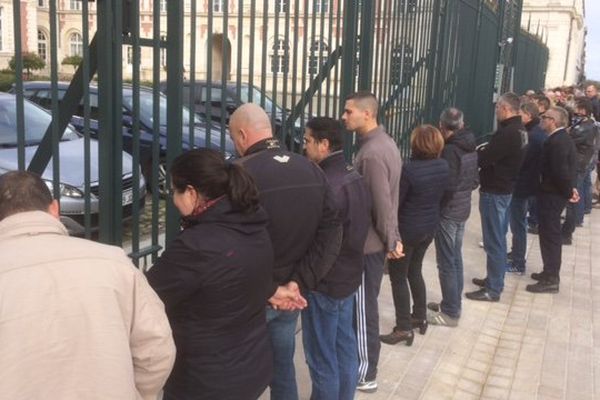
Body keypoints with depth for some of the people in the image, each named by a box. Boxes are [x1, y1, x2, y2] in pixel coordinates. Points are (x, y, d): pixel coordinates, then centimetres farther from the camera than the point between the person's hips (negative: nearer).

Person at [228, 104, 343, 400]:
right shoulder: (312, 171, 2)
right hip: (289, 295, 6)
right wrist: (300, 283, -7)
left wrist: (268, 289, -13)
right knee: (283, 367, 20)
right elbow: (332, 230, -1)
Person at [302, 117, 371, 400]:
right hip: (348, 276, 9)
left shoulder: (326, 186, -25)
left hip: (325, 283, -9)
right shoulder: (354, 177, 4)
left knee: (321, 358, 6)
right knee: (345, 347, 20)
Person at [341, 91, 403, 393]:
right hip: (375, 241, 10)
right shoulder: (383, 142, 9)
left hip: (368, 244, -10)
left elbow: (381, 204, -23)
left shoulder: (371, 153, -24)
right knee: (364, 306, 21)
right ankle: (363, 364, 37)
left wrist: (390, 242, -12)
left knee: (362, 309, 4)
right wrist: (392, 238, 15)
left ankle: (364, 375, 18)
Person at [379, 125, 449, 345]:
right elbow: (440, 195, 9)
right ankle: (420, 317, 34)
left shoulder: (409, 169, -24)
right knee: (415, 270, 24)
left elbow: (395, 202, -16)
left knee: (398, 277, 5)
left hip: (408, 229, -7)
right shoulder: (444, 166, -3)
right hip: (430, 227, 7)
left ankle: (404, 328, 9)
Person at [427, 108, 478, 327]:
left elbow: (448, 185, -23)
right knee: (455, 258, 18)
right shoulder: (470, 147, 6)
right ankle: (454, 304, 29)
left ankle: (450, 312, 6)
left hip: (448, 211, -9)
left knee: (446, 263, -1)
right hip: (463, 209, 9)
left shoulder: (450, 150, -21)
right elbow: (475, 180, 13)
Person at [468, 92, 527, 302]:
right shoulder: (519, 130, 8)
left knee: (493, 242, -2)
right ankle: (494, 279, 30)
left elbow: (483, 159, -24)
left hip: (494, 192, -10)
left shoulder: (507, 133, -23)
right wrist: (485, 150, -1)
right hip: (505, 189, 10)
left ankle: (493, 290, 5)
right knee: (498, 239, 19)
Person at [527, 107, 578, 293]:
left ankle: (551, 280, 3)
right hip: (554, 192, 10)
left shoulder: (556, 141, -21)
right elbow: (567, 167, 17)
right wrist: (569, 188, 12)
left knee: (550, 235, -4)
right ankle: (550, 272, 28)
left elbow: (561, 171, -26)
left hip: (552, 194, -10)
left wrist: (568, 192, -14)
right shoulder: (562, 138, 12)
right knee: (550, 233, 17)